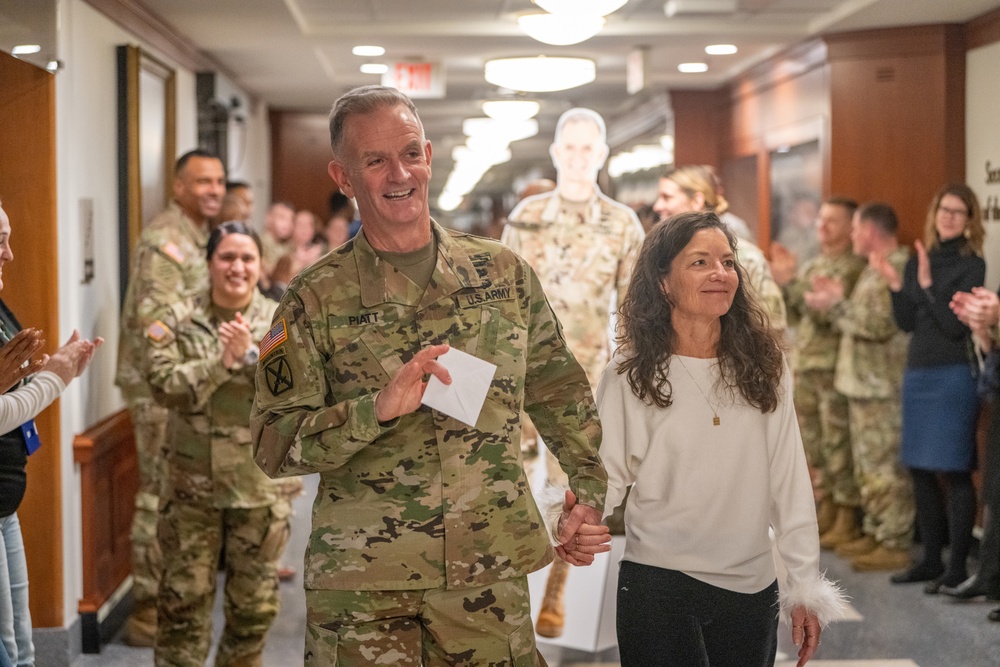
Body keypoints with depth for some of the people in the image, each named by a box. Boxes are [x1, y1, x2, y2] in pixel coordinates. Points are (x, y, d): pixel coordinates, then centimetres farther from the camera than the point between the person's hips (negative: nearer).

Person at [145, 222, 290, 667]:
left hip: (260, 485, 1)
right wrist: (222, 363, -20)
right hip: (192, 484, 0)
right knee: (184, 597, 5)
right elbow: (164, 386, -12)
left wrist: (250, 356, -23)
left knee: (254, 604, 10)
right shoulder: (177, 321, 0)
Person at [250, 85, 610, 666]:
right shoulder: (316, 300, -3)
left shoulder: (504, 273, 6)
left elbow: (562, 395, 15)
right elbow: (274, 444, -8)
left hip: (493, 575, 2)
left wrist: (591, 493, 8)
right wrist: (378, 407, -21)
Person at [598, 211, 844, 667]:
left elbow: (789, 483, 3)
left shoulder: (764, 366, 2)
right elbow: (606, 474, -6)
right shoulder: (631, 374, -4)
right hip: (658, 585, -3)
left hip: (751, 587, 3)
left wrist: (805, 586, 1)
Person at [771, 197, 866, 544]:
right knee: (813, 444, 12)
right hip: (804, 366, 8)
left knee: (838, 444, -5)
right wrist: (784, 281, 3)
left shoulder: (852, 267, -7)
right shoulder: (810, 266, 17)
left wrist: (791, 283, -18)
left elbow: (827, 314, -18)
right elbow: (794, 316, 15)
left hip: (833, 368, -8)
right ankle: (826, 513, 22)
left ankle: (846, 520, 2)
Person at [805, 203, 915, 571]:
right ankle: (875, 532, 24)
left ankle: (895, 543, -2)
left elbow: (879, 324, -22)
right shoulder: (874, 268, 17)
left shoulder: (898, 267, -15)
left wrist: (836, 306, -15)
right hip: (864, 382, 10)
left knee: (886, 466, -7)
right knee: (867, 465, 15)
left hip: (883, 386, -10)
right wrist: (838, 302, 8)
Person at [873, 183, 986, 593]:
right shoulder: (919, 260, 11)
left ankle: (957, 566, 2)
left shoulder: (972, 265, -6)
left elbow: (955, 325, -14)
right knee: (920, 470, 11)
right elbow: (907, 323, 8)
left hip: (954, 377, -7)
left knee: (954, 471, -4)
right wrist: (896, 286, -6)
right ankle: (931, 559, 22)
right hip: (918, 374, 7)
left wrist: (927, 284, -19)